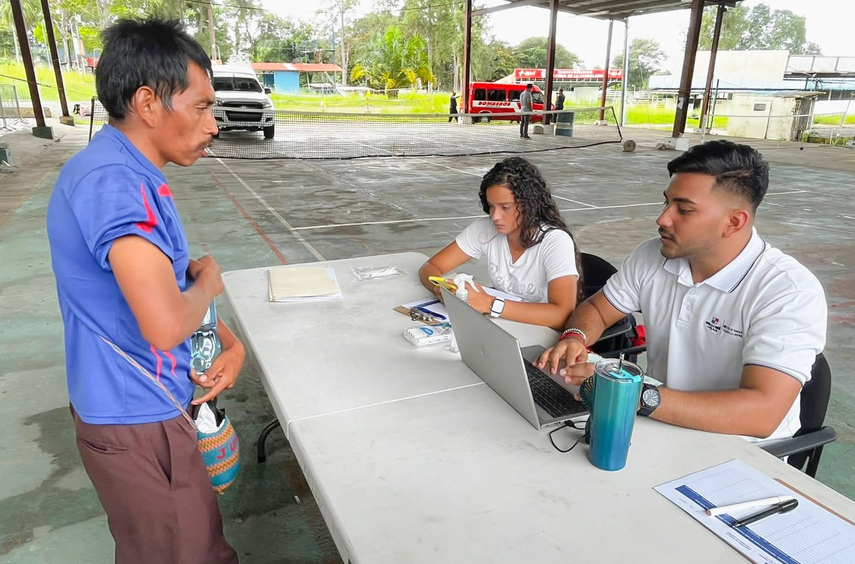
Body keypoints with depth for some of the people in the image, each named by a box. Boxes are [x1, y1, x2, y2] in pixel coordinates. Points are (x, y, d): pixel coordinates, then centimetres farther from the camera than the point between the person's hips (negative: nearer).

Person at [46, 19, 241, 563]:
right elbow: (166, 324, -36)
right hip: (138, 421, -9)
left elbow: (175, 277, 14)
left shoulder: (132, 175, 7)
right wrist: (208, 281, -15)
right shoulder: (112, 182, -26)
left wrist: (231, 343, 1)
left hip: (148, 405, 9)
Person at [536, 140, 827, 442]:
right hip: (659, 427, 5)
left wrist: (640, 397, -39)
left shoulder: (791, 293, -20)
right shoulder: (652, 256, -4)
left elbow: (762, 414, -30)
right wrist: (575, 338, -14)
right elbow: (596, 310, 9)